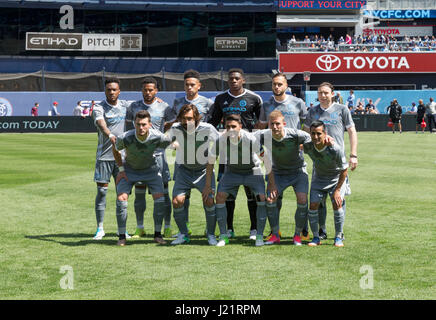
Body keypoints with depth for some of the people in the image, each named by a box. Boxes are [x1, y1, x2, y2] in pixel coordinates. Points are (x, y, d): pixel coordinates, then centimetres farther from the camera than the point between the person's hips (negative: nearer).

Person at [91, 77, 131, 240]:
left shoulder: (125, 105, 10)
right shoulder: (99, 108, -5)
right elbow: (100, 123, -25)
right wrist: (110, 135, -45)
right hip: (104, 155, -3)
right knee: (102, 191, -3)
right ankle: (100, 228, 6)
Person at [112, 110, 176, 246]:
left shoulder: (158, 137, -29)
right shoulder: (125, 138, -30)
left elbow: (170, 143, -5)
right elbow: (115, 149, -6)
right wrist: (121, 169, -6)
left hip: (150, 169, 1)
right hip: (129, 169, -1)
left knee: (159, 198, -12)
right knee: (121, 198, -16)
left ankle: (157, 234, 4)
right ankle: (122, 236, -3)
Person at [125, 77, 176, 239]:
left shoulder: (164, 107, 1)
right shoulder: (133, 107, 6)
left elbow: (171, 124, 15)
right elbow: (128, 126, 16)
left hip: (158, 152, -2)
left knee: (163, 191, -2)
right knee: (139, 192, 4)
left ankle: (167, 228, 4)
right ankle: (140, 228, 13)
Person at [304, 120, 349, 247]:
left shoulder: (335, 149, -34)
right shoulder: (308, 147, -24)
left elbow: (344, 169, -20)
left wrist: (337, 190, -18)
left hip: (337, 178, -3)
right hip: (318, 178, 3)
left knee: (337, 205, -17)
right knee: (313, 206, -9)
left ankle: (338, 238, -1)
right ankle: (316, 238, 6)